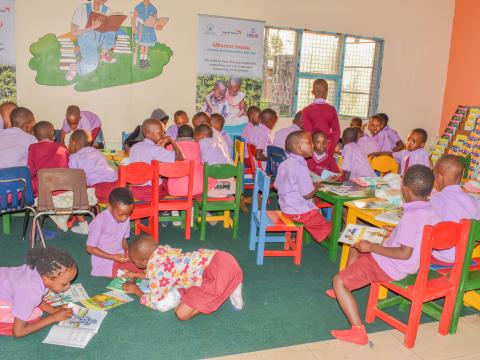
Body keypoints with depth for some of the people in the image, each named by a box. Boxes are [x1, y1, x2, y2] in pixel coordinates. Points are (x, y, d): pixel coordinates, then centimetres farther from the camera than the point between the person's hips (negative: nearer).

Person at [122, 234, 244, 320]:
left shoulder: (158, 270, -9)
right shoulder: (162, 250, 13)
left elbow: (155, 303, 6)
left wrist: (136, 291, 21)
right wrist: (136, 275, 38)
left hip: (217, 272, -9)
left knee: (182, 314, -4)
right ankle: (230, 287, 15)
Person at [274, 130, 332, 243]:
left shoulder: (284, 164, 4)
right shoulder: (301, 167, -22)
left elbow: (277, 186, 12)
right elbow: (307, 195, -22)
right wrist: (317, 186, -1)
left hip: (285, 207, 9)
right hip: (299, 211, -9)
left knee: (317, 211, 26)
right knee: (328, 228, 5)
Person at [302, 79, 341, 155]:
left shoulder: (307, 110, -4)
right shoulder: (332, 110, 2)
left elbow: (307, 132, -6)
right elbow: (336, 132, 0)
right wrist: (331, 149, 4)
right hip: (328, 146, 2)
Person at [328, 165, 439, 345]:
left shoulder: (412, 215, -28)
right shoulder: (431, 211, 0)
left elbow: (405, 253, -31)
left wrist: (371, 247, -24)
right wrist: (394, 232, 18)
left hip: (389, 267, -10)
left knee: (338, 281, -11)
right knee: (356, 247, 29)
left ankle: (358, 331, -16)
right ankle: (347, 288, 37)